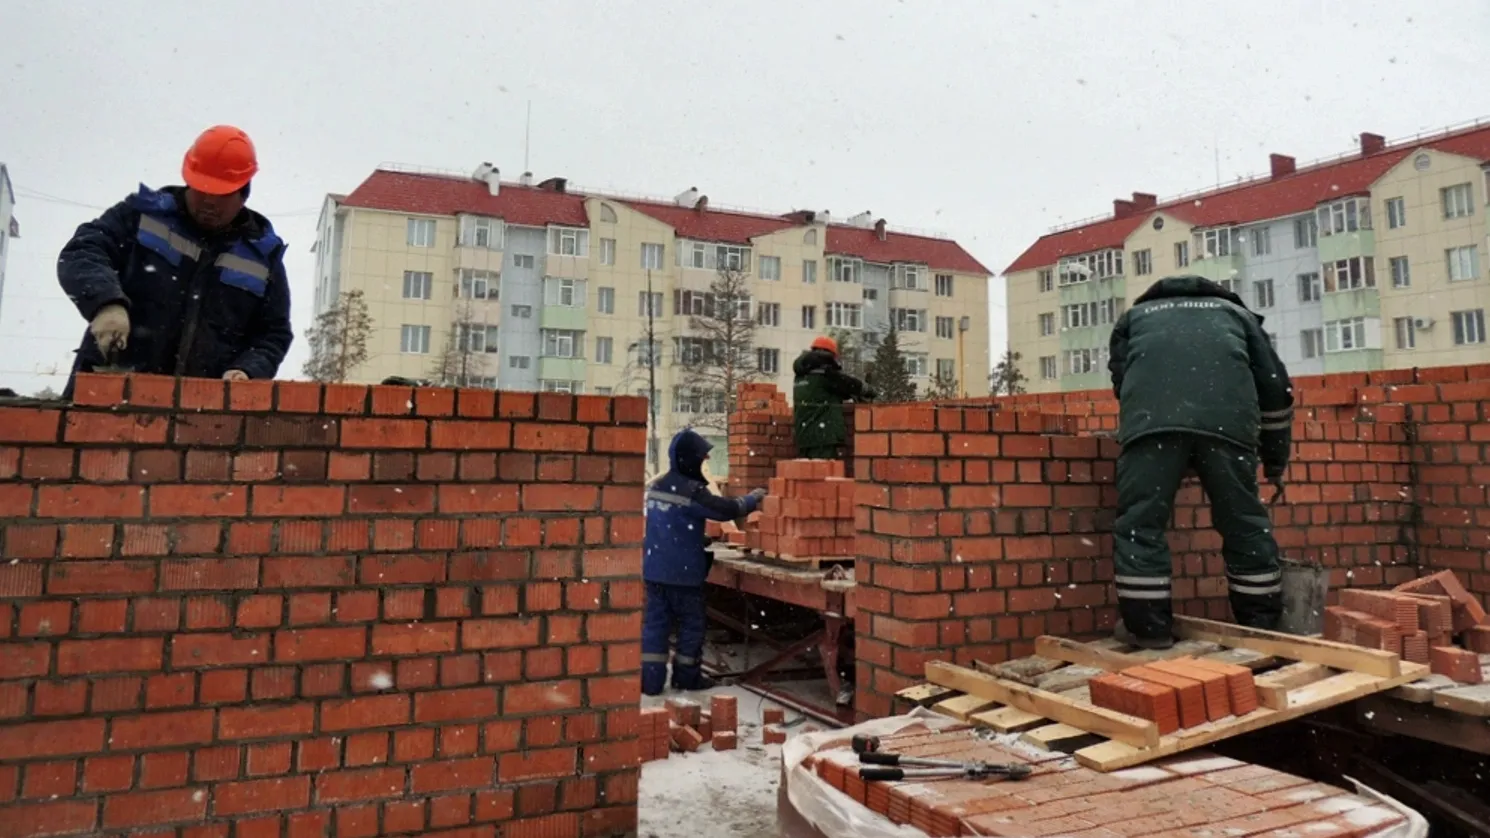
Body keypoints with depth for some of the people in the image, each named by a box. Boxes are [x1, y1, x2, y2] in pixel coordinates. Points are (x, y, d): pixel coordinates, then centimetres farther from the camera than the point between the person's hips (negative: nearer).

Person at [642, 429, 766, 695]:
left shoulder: (656, 486, 9)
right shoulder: (691, 490, -17)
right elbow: (725, 510, -14)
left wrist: (700, 541, 19)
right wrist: (752, 499, 3)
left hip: (654, 568, 7)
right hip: (683, 571, -7)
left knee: (655, 622, 7)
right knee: (691, 624, 9)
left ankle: (650, 680, 7)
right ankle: (687, 676, 18)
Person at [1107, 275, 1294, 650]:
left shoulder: (1134, 316, 36)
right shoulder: (1237, 313, 37)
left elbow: (1120, 379, 25)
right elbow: (1275, 388, 30)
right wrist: (1275, 464, 38)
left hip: (1152, 418, -1)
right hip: (1227, 420, 2)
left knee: (1140, 523, 4)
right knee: (1245, 524, 14)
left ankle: (1149, 627, 5)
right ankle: (1262, 626, 24)